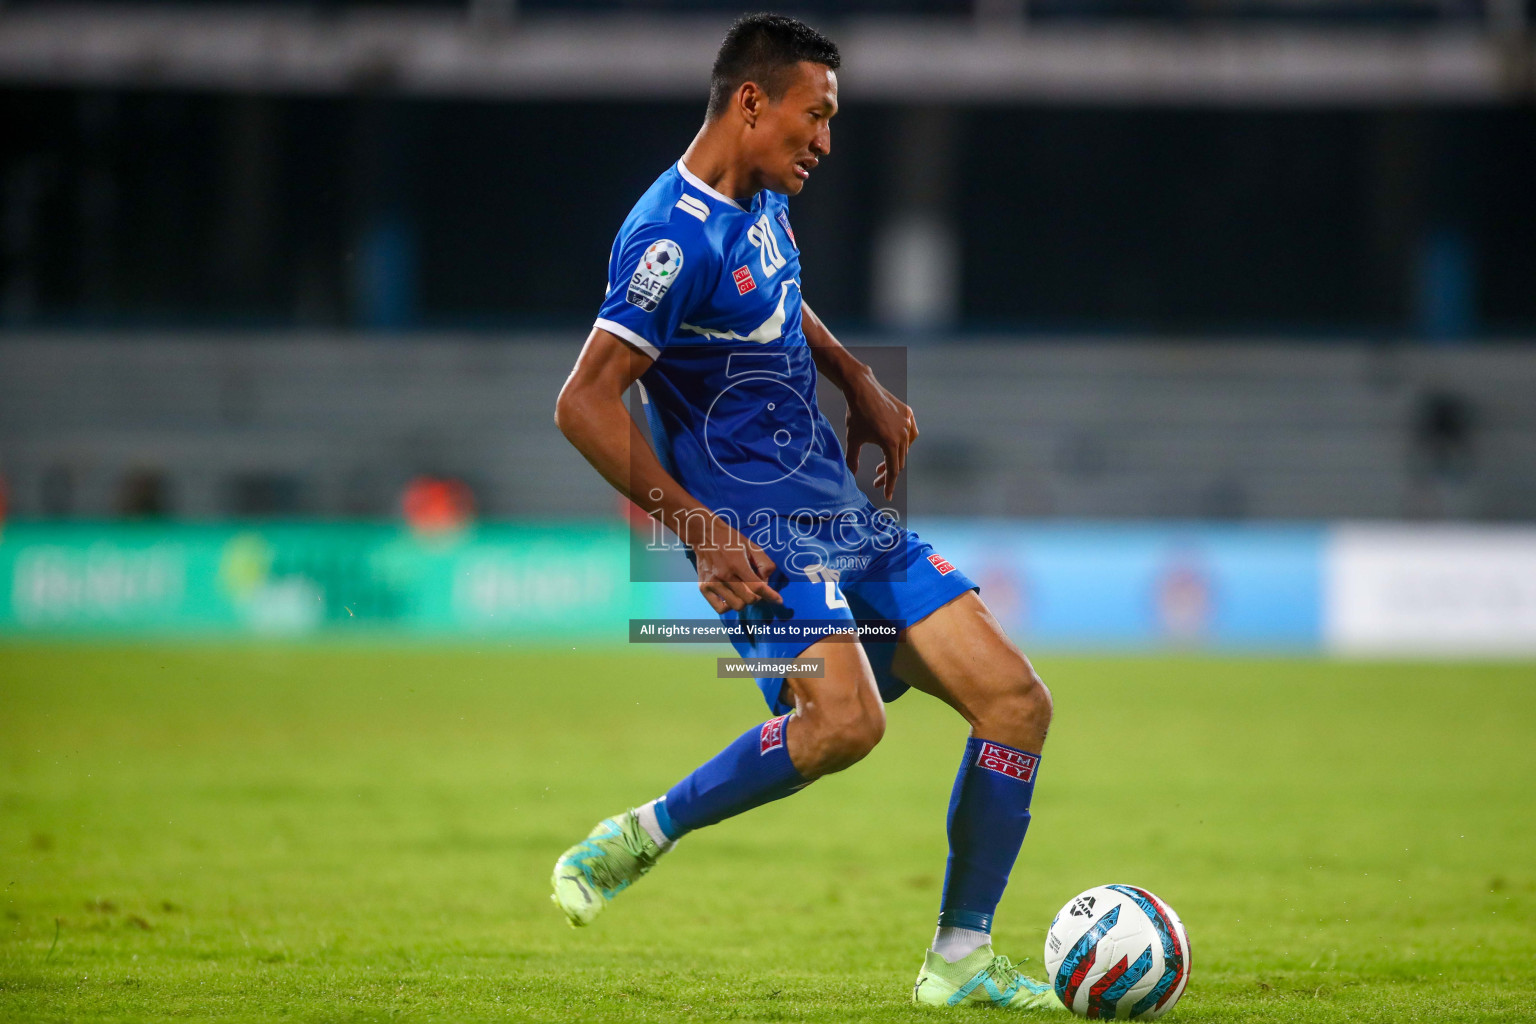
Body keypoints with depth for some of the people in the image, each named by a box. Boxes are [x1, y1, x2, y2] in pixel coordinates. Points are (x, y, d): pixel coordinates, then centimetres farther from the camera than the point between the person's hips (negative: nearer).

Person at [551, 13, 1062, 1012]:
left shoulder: (760, 202, 12)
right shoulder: (675, 235, -17)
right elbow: (585, 403, -22)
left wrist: (862, 384, 20)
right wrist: (702, 532, -23)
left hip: (846, 514, 9)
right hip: (758, 530, -9)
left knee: (1017, 701, 0)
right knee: (844, 718, -31)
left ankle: (959, 959, 10)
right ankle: (639, 839, -8)